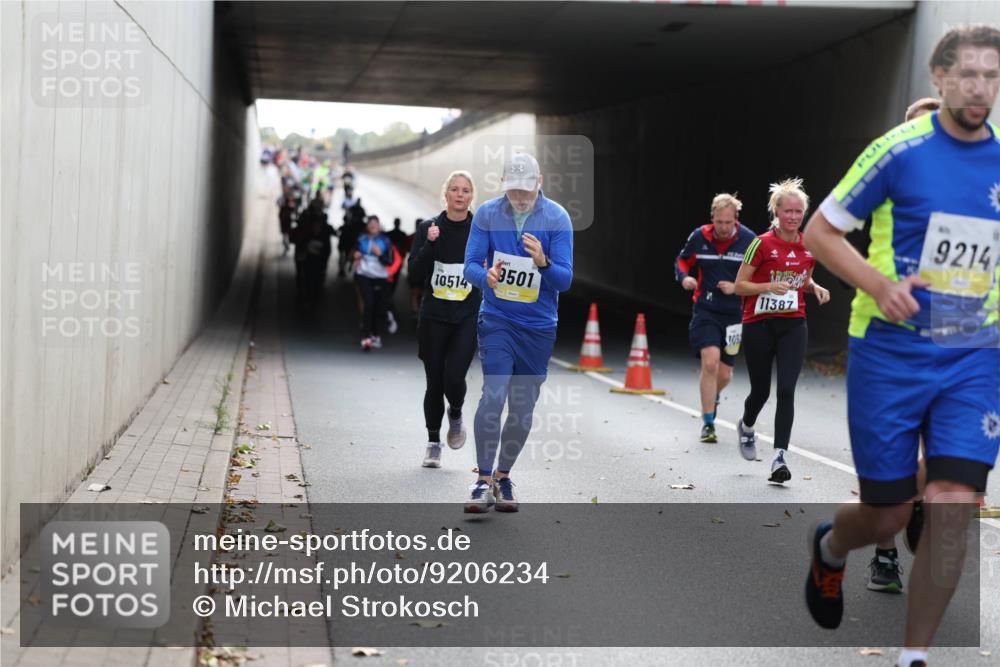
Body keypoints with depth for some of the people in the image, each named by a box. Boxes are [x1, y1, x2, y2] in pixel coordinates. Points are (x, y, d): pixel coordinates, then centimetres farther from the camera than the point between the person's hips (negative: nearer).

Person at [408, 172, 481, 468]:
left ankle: (456, 415, 19)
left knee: (454, 377, -16)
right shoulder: (429, 228, 1)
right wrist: (429, 244, -16)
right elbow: (415, 275, -6)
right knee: (434, 382, 5)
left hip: (468, 318, -1)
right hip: (434, 316, 1)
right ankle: (433, 441, 23)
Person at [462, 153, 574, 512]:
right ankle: (484, 479, -10)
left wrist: (543, 262, -31)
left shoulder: (557, 218, -7)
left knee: (523, 407, 8)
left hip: (540, 325, 1)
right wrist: (487, 277, -25)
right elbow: (471, 265, -2)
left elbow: (565, 280, -9)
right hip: (497, 319, -1)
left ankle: (503, 476, 26)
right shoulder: (487, 214, -4)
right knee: (494, 395, -16)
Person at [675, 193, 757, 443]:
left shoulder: (749, 240, -8)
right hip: (705, 310, -1)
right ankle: (708, 424, -7)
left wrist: (737, 287, -16)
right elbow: (682, 260, 13)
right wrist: (684, 277, -8)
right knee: (710, 362, -19)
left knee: (724, 374, 8)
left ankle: (711, 397, 45)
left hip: (734, 314, 1)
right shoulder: (699, 237, -3)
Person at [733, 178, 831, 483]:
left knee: (786, 390, -12)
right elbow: (740, 285, -8)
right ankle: (746, 426, 44)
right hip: (759, 325, -2)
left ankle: (780, 458, -11)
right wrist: (769, 286, -24)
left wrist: (815, 288, -1)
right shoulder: (762, 244, -11)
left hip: (793, 326, 2)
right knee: (761, 390, 9)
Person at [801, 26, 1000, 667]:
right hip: (890, 355, -3)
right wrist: (876, 282, -19)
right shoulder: (900, 150, -8)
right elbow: (820, 232, -3)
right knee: (888, 514, 4)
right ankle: (829, 548, 42)